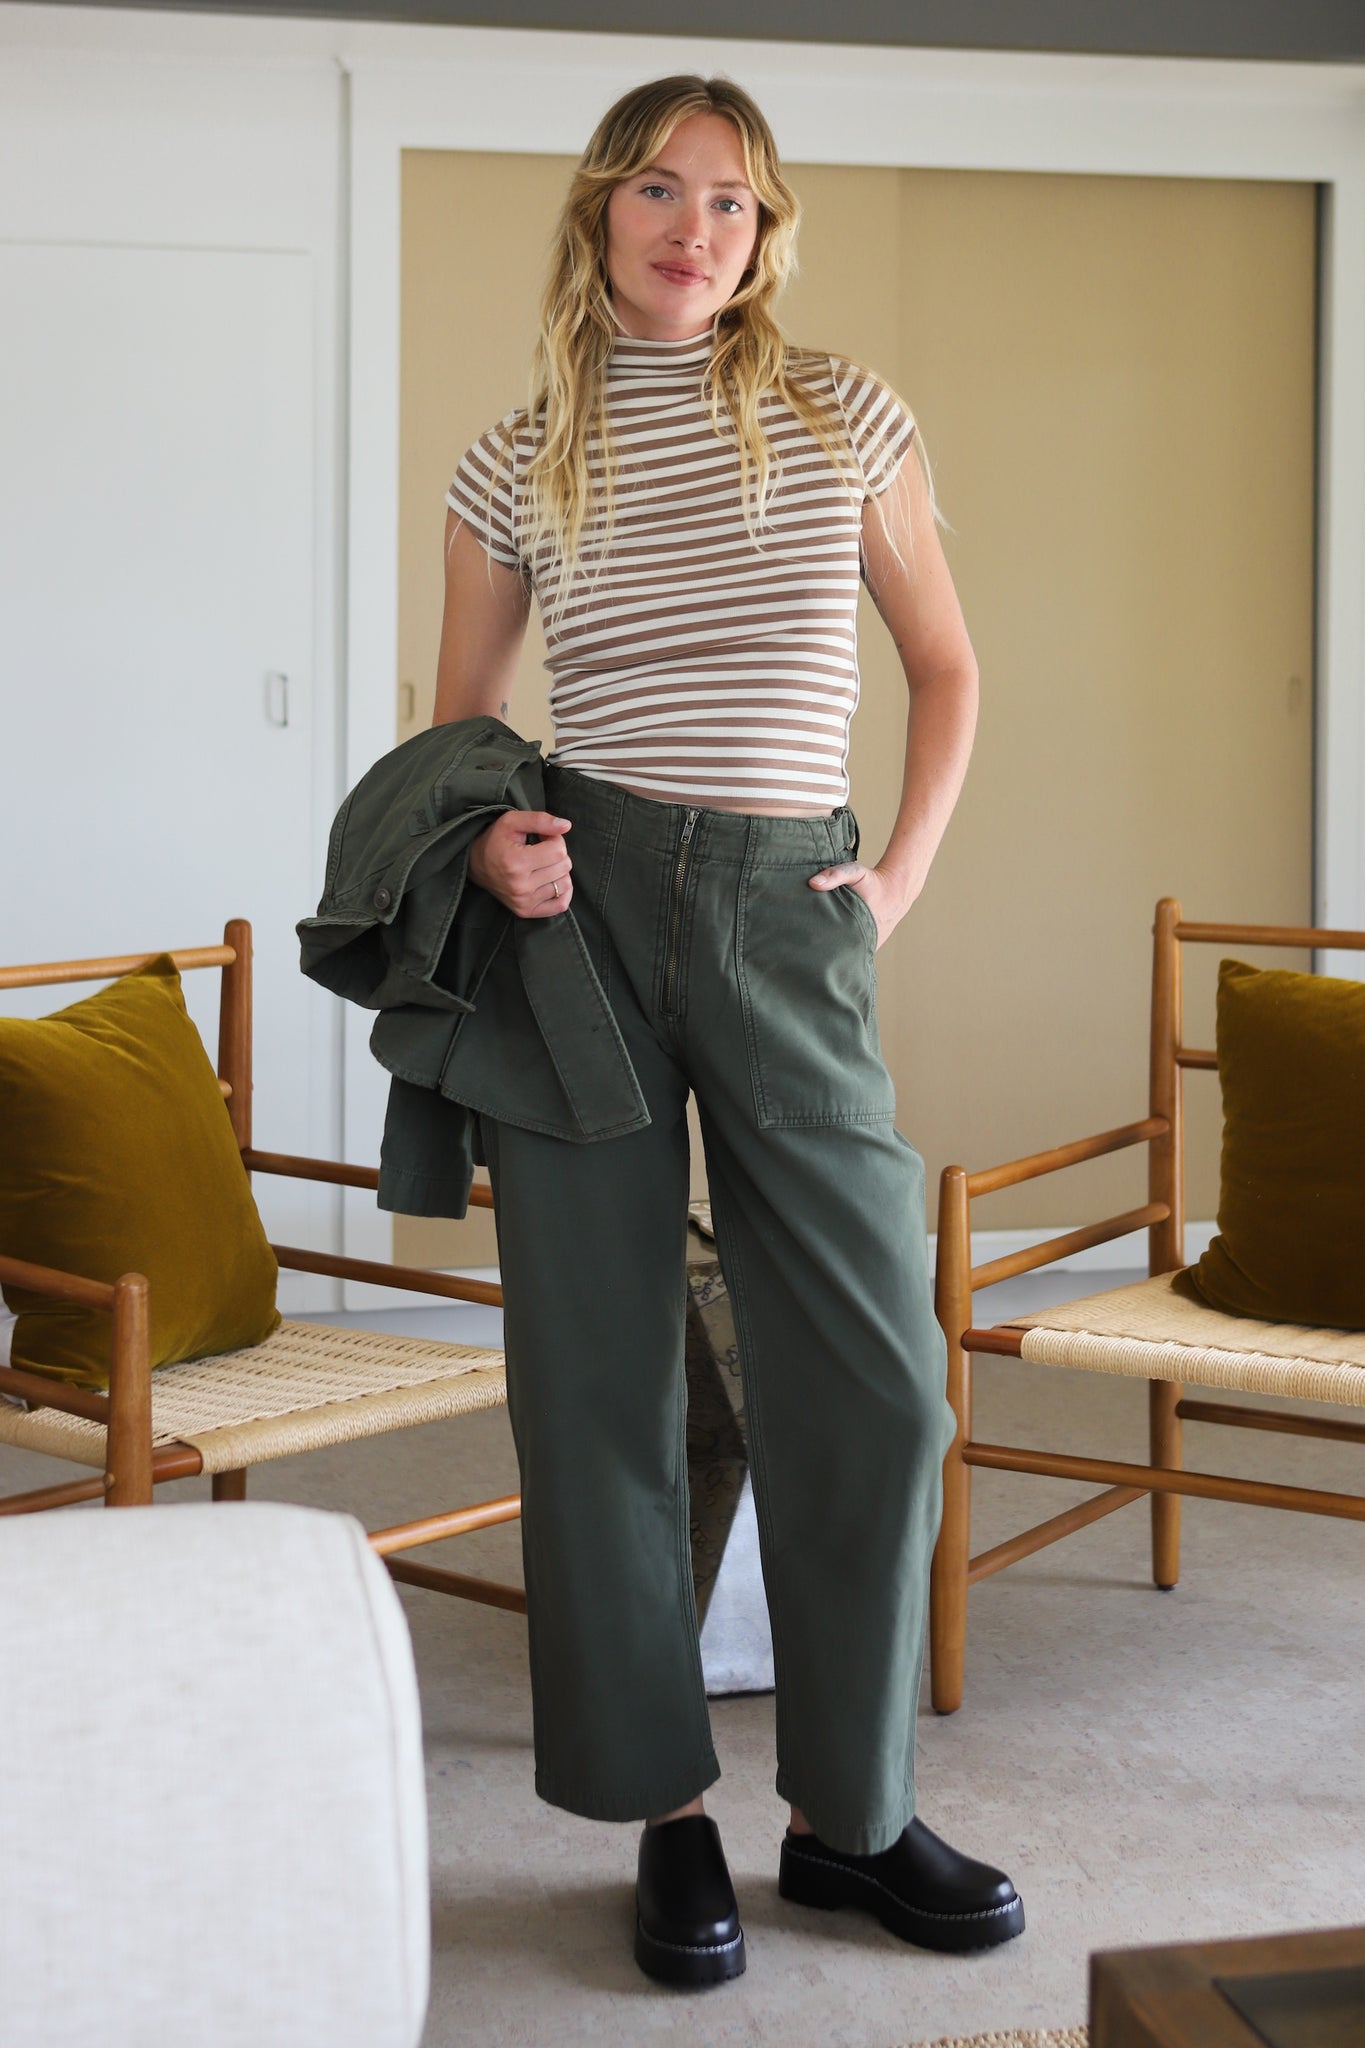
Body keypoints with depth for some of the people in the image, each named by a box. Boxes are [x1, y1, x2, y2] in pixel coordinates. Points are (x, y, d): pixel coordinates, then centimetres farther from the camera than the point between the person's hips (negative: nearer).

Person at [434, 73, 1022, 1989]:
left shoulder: (843, 417, 7)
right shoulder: (517, 462, 7)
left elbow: (947, 664, 14)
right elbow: (457, 721, 15)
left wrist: (902, 874, 4)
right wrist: (488, 833, -6)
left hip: (788, 913, 0)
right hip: (580, 901, 0)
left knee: (877, 1377, -1)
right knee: (601, 1373, 2)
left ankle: (856, 1811, 16)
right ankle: (668, 1812, 16)